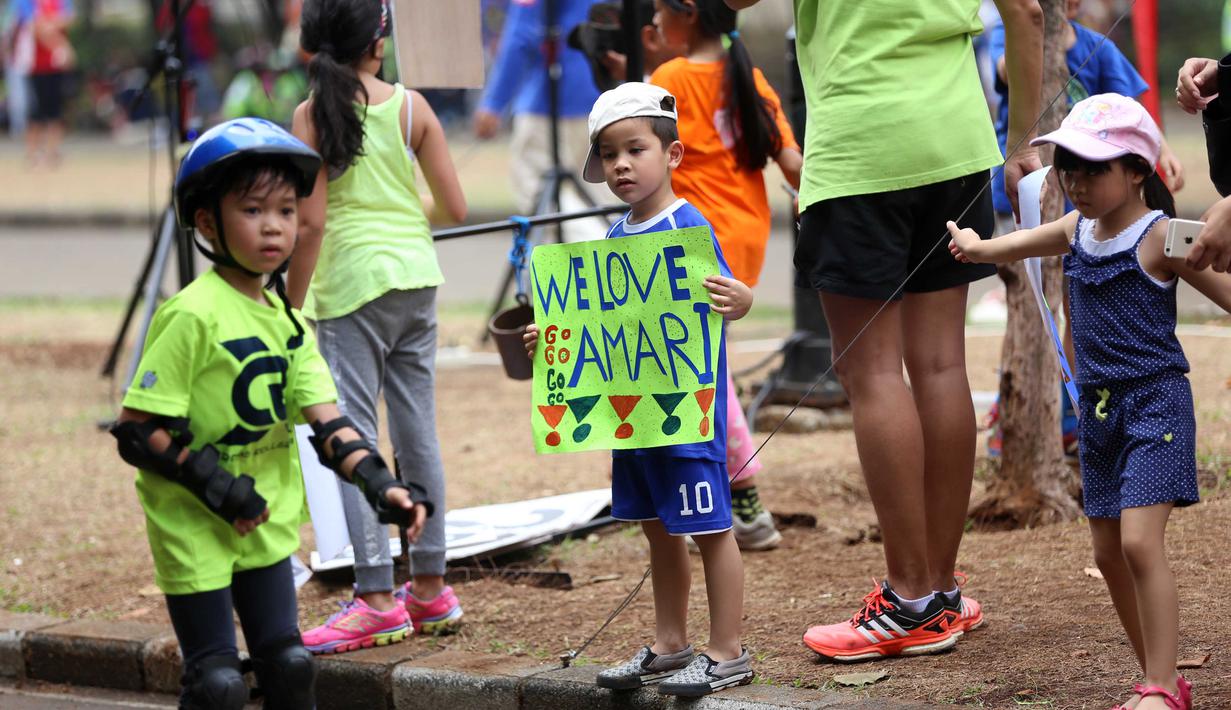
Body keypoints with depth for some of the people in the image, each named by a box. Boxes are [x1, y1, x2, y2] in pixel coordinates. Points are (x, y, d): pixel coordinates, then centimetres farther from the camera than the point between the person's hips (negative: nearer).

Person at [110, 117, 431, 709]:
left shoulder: (288, 321, 6)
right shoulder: (191, 316, -16)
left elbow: (325, 422, 1)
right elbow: (135, 430, -17)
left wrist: (379, 485, -14)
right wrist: (214, 485, -22)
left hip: (267, 527, 7)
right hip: (195, 529, -7)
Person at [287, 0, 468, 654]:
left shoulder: (313, 115, -7)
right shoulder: (412, 107, 3)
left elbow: (311, 222, -12)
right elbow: (454, 208, 3)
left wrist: (291, 304, -4)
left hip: (352, 284, -5)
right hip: (417, 278, 5)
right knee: (417, 432, 12)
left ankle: (377, 596, -10)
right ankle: (430, 587, 18)